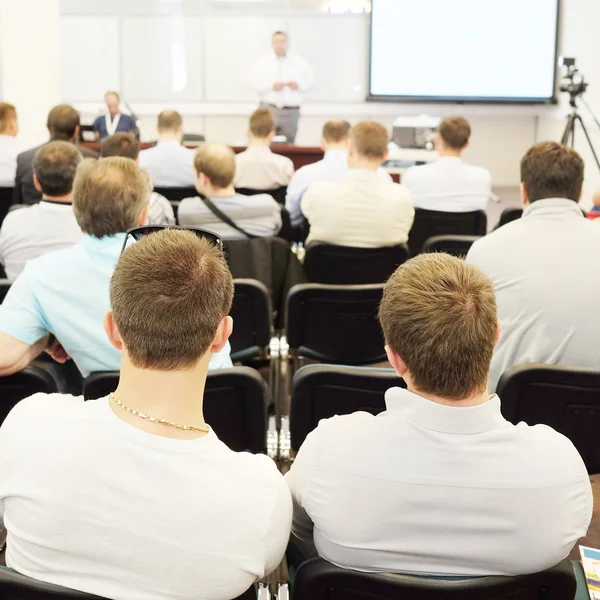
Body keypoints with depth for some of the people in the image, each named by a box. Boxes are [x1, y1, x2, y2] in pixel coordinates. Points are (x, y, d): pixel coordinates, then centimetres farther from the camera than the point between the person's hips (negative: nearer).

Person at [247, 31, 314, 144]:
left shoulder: (299, 61, 9)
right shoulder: (262, 62, 6)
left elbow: (310, 80, 11)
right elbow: (253, 81, 0)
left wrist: (298, 84, -10)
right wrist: (271, 86, -12)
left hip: (291, 111, 1)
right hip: (269, 109, -1)